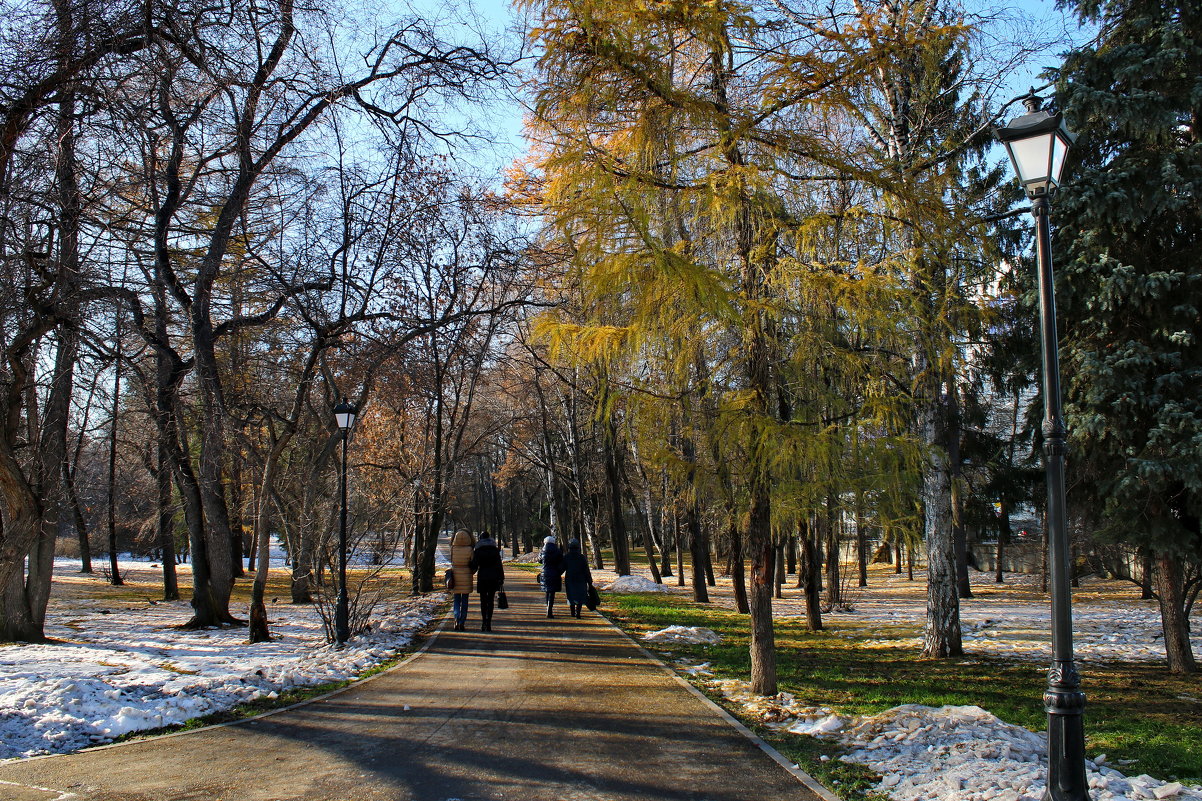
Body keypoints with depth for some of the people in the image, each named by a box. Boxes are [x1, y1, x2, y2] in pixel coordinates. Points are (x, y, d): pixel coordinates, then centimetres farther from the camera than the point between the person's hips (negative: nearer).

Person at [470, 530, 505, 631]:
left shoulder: (477, 551, -1)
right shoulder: (495, 550, 2)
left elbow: (474, 566, -5)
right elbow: (499, 565, 0)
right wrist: (501, 578, 5)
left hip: (482, 577, -1)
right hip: (493, 577, 1)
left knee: (483, 600, 8)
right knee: (491, 600, 5)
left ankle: (484, 622, -2)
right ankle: (488, 623, 0)